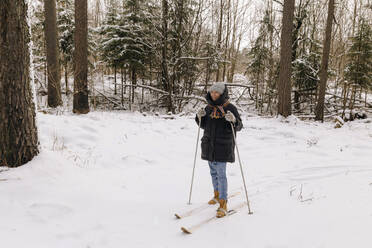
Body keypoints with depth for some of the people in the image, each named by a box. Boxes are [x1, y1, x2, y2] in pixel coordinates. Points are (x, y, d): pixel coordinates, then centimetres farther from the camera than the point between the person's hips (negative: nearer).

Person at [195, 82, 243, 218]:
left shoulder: (230, 108, -8)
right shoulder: (209, 108, 9)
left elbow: (239, 126, -9)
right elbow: (204, 125, 17)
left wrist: (233, 120, -30)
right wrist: (200, 117, -2)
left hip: (222, 147, -6)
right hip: (209, 146, 6)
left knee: (221, 173, -8)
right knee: (213, 172, 16)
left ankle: (223, 204, -3)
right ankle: (217, 195, 35)